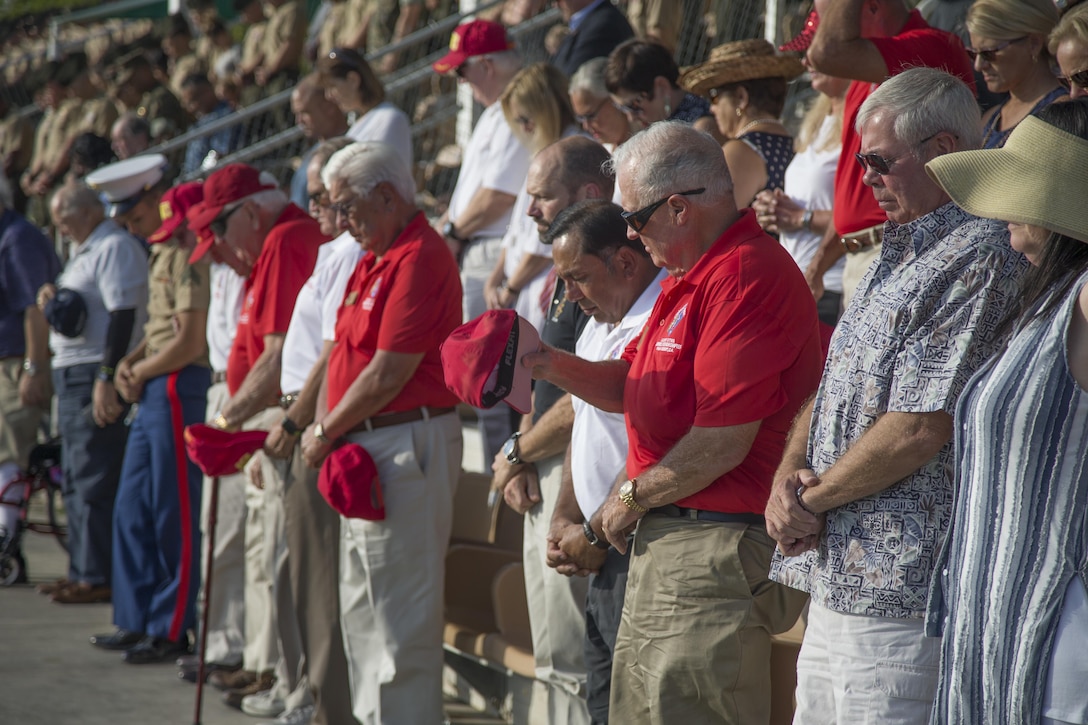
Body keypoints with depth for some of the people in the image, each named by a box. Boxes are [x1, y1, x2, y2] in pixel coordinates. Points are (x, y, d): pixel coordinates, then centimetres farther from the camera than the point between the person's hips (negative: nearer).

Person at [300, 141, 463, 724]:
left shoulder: (418, 258, -15)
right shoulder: (374, 259, 17)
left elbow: (389, 373, -19)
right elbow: (344, 354, 17)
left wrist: (326, 433, -8)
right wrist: (325, 428, 2)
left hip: (406, 446, -10)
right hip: (364, 448, 10)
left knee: (397, 611, -6)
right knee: (362, 604, 16)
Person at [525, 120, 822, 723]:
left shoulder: (745, 277, -18)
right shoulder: (690, 278, 18)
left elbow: (724, 443, -22)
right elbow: (630, 388, 21)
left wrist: (633, 497, -9)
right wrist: (550, 364, 3)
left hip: (716, 553, -11)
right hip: (663, 542, 11)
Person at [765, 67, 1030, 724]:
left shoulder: (978, 257, -15)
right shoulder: (901, 253, 18)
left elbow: (919, 429, -21)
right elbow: (833, 388, 20)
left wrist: (811, 501, -10)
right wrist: (789, 475, 0)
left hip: (900, 594, -10)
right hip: (838, 579, 10)